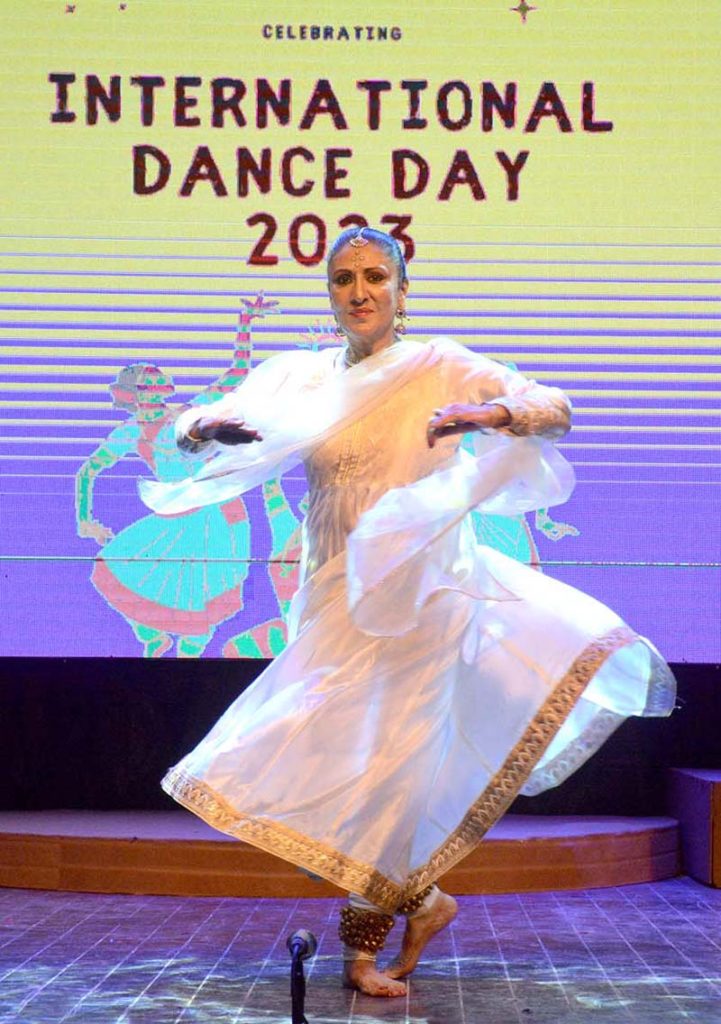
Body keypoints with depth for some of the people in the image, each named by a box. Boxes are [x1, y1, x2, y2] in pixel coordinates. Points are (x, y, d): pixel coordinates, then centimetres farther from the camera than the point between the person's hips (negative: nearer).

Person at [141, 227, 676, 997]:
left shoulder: (440, 367, -2)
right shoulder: (298, 376, 8)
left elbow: (557, 410, -11)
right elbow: (191, 427, 6)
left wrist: (488, 413, -32)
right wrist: (208, 427, -19)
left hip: (416, 593, -4)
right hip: (334, 601, 4)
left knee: (390, 758, -4)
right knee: (340, 756, 5)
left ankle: (363, 946, 12)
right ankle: (421, 901, 25)